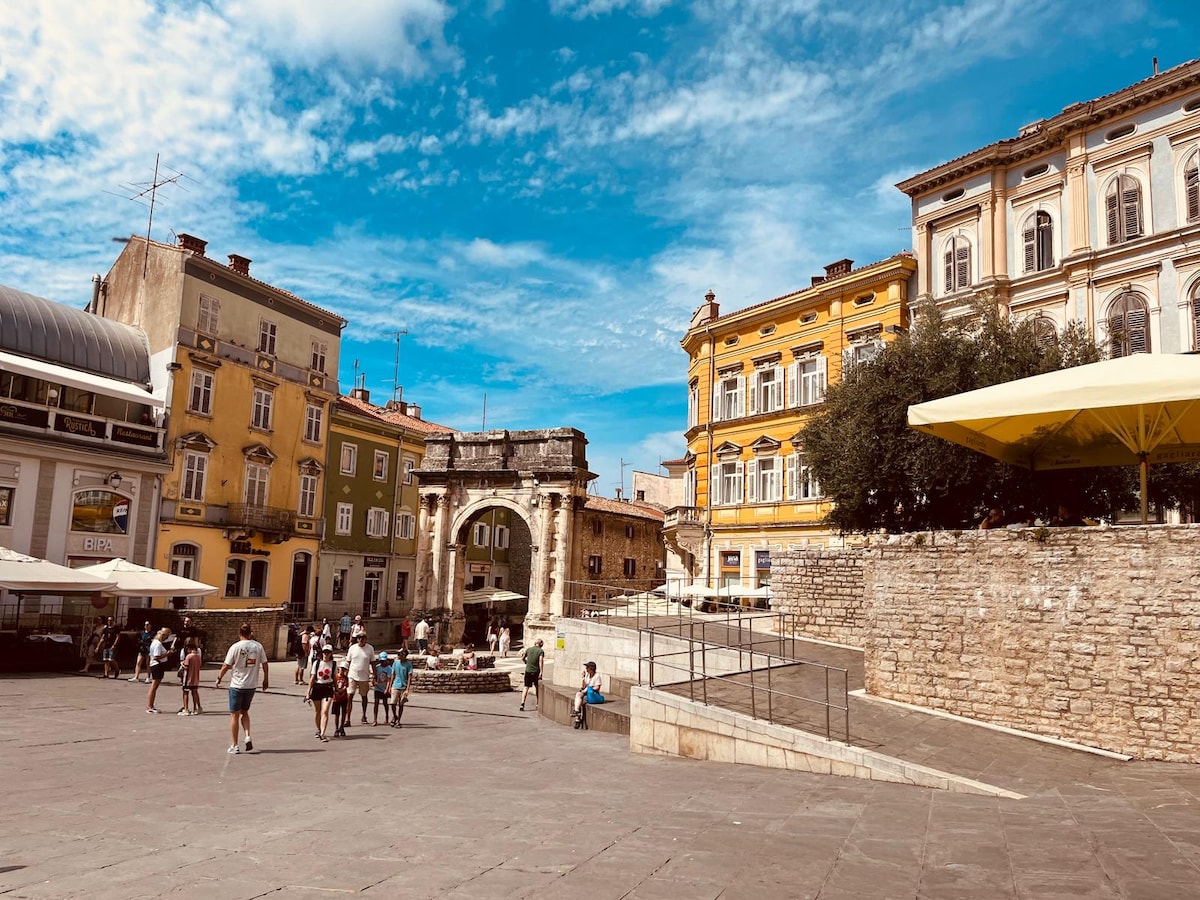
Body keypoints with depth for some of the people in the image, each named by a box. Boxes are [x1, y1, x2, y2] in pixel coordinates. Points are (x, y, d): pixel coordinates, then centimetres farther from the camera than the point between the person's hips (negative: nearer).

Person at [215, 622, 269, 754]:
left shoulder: (235, 647, -11)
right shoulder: (258, 646, -2)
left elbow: (226, 666, -8)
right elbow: (264, 664, 2)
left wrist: (219, 678, 8)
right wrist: (266, 679, 15)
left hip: (237, 685, -3)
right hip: (252, 685, 3)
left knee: (234, 715, 8)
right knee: (244, 712, 21)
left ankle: (234, 746, 11)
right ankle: (248, 736, 2)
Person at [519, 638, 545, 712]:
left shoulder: (528, 649, 5)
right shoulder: (541, 651, -6)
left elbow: (523, 658, 15)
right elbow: (541, 661, -18)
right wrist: (541, 672, -20)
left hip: (528, 671, 2)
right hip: (536, 672, -2)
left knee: (526, 688, 1)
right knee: (537, 688, 16)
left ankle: (522, 704, -14)